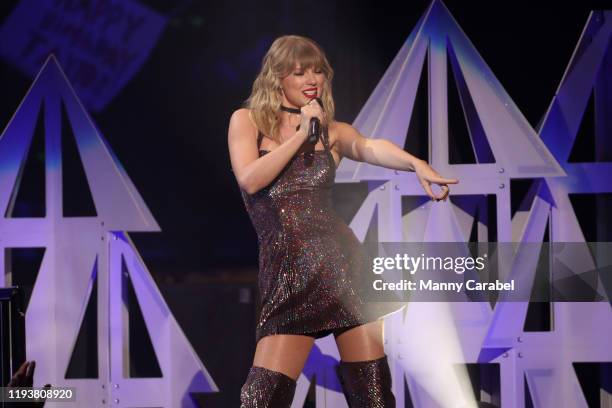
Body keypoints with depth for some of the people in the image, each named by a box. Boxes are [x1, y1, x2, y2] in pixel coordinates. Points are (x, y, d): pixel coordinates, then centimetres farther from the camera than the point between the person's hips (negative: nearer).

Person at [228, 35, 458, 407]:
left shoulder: (333, 131, 13)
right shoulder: (247, 121, 10)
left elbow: (370, 148, -9)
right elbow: (250, 180, -7)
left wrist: (418, 164, -30)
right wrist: (300, 135, -6)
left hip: (342, 262, 2)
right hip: (289, 274, -2)